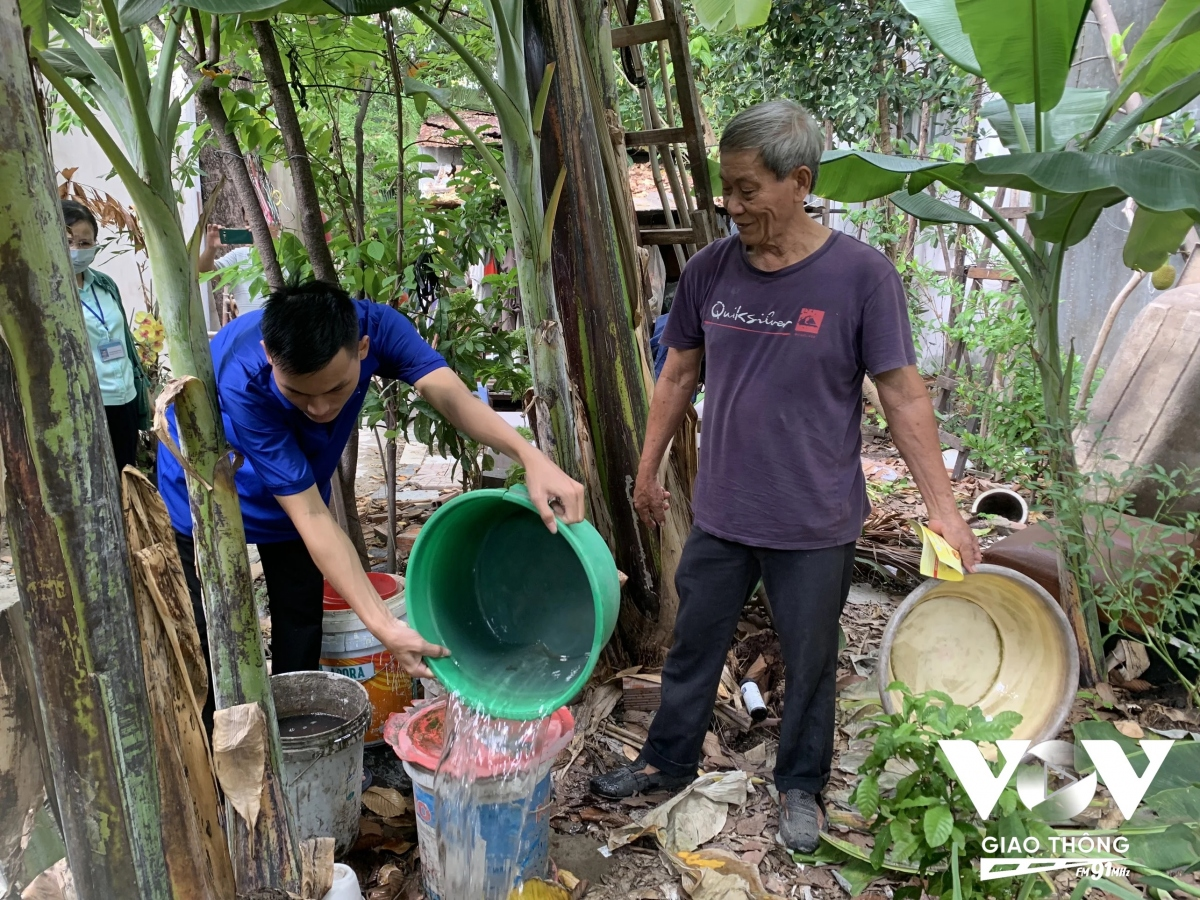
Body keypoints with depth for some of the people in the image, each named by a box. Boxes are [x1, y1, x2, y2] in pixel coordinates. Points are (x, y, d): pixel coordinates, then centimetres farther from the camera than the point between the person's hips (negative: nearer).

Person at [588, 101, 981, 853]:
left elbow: (904, 396, -10)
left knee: (810, 663, 15)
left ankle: (801, 785, 38)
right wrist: (648, 470, 13)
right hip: (721, 512, 3)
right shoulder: (711, 269, -3)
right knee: (694, 648, 18)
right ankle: (669, 762, 40)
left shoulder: (860, 274, -14)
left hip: (815, 523, -3)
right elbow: (679, 375, 8)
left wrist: (943, 505, -11)